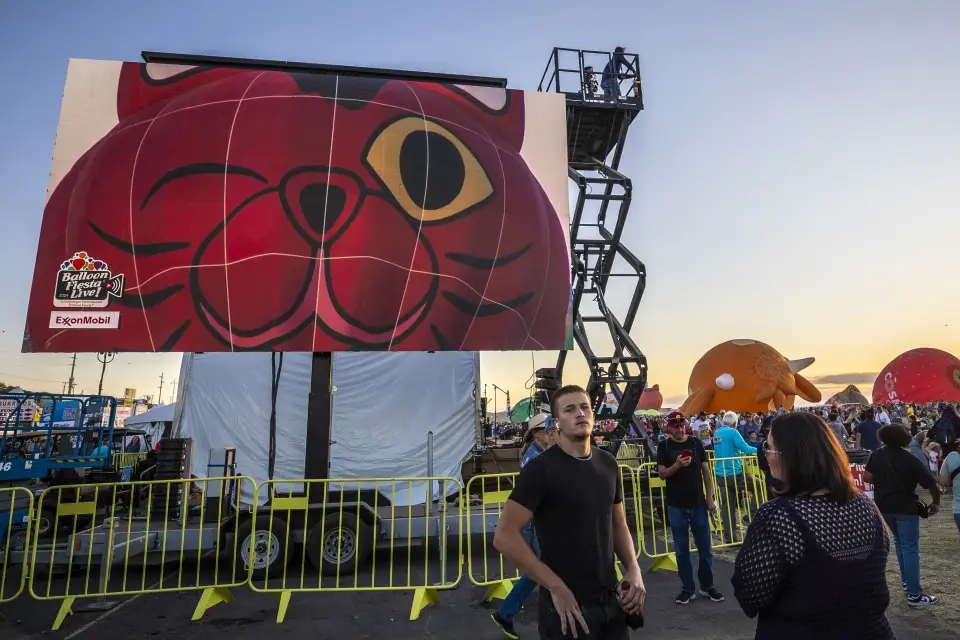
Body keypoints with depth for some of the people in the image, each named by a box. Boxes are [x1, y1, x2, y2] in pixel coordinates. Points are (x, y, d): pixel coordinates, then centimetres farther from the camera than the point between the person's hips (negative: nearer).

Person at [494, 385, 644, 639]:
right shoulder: (541, 468, -17)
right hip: (567, 604, -6)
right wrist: (556, 587, -19)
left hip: (612, 600, 6)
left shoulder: (608, 464, 3)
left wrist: (633, 569, -2)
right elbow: (505, 536, -20)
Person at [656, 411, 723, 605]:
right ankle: (687, 589, 18)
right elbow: (662, 473, -8)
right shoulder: (664, 446, -3)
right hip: (676, 505, -1)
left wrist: (710, 497, -1)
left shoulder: (696, 443, 1)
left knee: (705, 547, 11)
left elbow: (706, 470, 4)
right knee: (681, 550, 6)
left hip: (698, 503, 2)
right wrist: (677, 465, -26)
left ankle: (707, 586, 26)